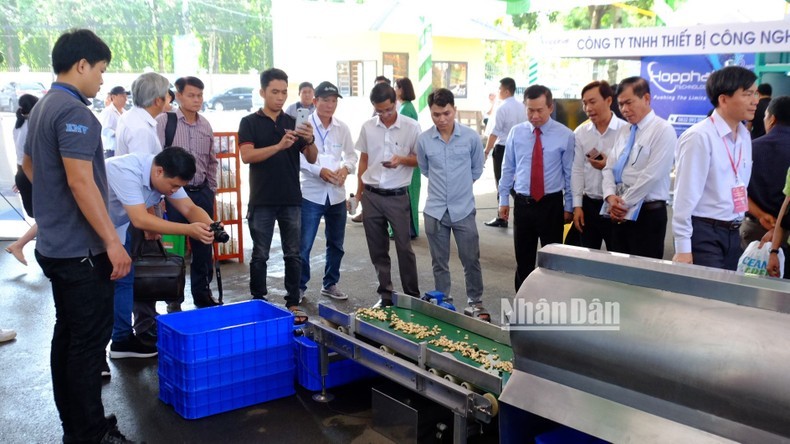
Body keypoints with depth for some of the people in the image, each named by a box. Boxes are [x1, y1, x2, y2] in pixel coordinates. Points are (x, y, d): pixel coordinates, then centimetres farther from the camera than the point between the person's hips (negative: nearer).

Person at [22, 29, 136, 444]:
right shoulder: (74, 112, -18)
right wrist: (113, 242, -23)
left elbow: (29, 165, 26)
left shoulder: (42, 107, 13)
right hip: (81, 248, -10)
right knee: (90, 338, -2)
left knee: (67, 333, 16)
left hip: (56, 243, 10)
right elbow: (80, 182, -25)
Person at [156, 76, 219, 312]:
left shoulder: (205, 125, 8)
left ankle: (202, 295, 26)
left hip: (202, 193, 5)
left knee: (203, 247, 11)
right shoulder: (164, 121, -8)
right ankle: (173, 299, 19)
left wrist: (212, 190, 15)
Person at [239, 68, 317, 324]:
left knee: (293, 255, 8)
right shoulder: (250, 123, 0)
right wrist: (279, 146, -27)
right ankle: (259, 303, 17)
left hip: (292, 200, 3)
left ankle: (293, 303, 17)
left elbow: (312, 159, 5)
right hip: (262, 201, -3)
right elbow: (247, 156, -15)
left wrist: (310, 140, -17)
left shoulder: (293, 122, 8)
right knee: (260, 255, 5)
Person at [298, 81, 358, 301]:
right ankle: (299, 286, 14)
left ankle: (330, 284, 30)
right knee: (303, 245, -1)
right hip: (311, 194, -4)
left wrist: (345, 168, -9)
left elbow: (351, 155, 13)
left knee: (336, 244, 15)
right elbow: (297, 157, -11)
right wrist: (319, 170, -23)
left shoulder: (342, 128, 5)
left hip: (337, 194, 5)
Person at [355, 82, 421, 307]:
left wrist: (402, 159, -20)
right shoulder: (367, 127, 4)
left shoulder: (411, 127, -6)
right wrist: (359, 192, 10)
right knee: (377, 249, 10)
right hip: (371, 196, 3)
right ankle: (385, 294, 22)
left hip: (397, 196, -3)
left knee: (404, 247, 1)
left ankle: (412, 295, 14)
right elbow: (364, 160, 12)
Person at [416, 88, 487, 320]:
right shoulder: (423, 140, -4)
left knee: (471, 260, 5)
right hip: (435, 210, 1)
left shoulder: (471, 137, -6)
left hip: (464, 209, -1)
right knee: (439, 263, 12)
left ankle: (476, 302, 22)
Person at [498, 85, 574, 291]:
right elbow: (508, 168, 7)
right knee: (523, 259, 11)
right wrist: (503, 199, 7)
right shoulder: (516, 132, 1)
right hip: (523, 204, 2)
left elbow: (570, 173, -1)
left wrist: (568, 206, -1)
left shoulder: (565, 135, -6)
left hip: (552, 204, -2)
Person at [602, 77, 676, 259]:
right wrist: (610, 196, -8)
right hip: (619, 213, 7)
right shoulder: (622, 131, 13)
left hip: (648, 214, -7)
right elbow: (609, 167, 10)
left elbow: (651, 175, -17)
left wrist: (624, 203, -13)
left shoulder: (663, 130, -10)